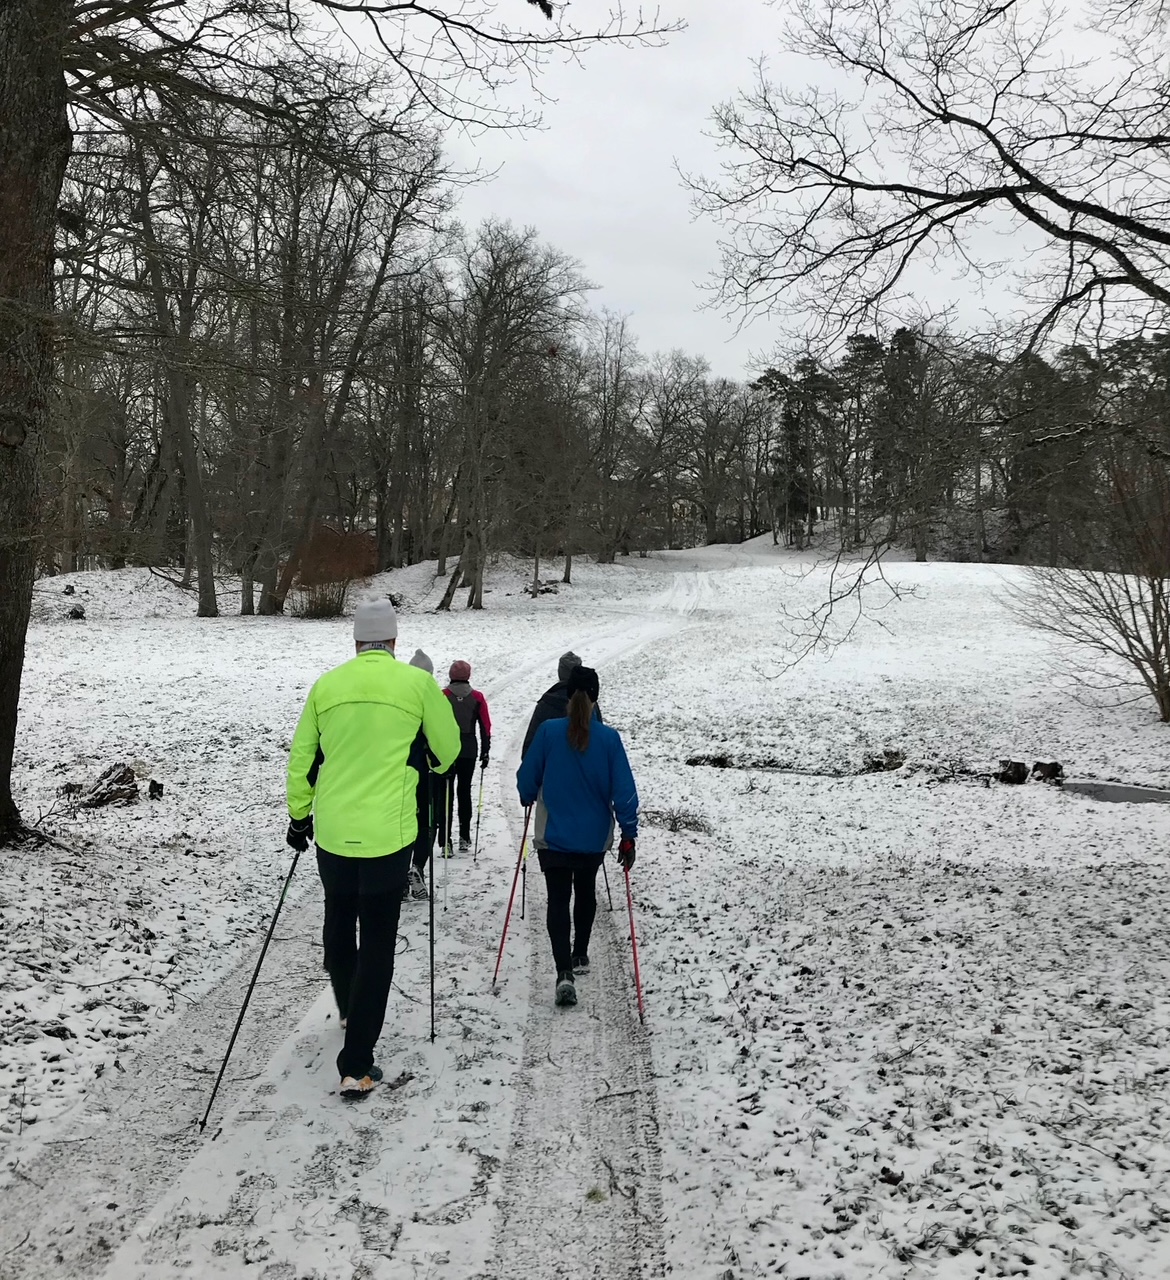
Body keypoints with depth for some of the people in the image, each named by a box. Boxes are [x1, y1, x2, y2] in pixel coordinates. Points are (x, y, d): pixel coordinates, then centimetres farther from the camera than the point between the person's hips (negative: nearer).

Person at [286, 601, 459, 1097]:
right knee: (377, 944, 4)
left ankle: (348, 1010, 48)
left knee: (338, 925, 24)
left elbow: (301, 757, 9)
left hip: (332, 831, 4)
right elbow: (448, 747, 7)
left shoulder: (327, 684, 3)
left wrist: (299, 814, 22)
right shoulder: (417, 682, -5)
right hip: (386, 833, -3)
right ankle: (355, 1066, 4)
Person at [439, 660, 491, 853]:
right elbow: (485, 726, 2)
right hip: (469, 750, 2)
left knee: (446, 793, 2)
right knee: (464, 791, 12)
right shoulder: (477, 698, 2)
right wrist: (485, 751, 7)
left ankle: (445, 839, -4)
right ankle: (464, 837, 10)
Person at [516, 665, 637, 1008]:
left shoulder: (548, 731, -12)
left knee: (558, 900, 3)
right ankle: (580, 955, 38)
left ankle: (564, 972, -12)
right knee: (585, 892, 24)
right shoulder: (609, 738, -11)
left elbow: (527, 777, -3)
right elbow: (623, 790, -10)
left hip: (554, 836, -2)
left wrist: (528, 798, 20)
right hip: (595, 837, 2)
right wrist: (629, 835, -3)